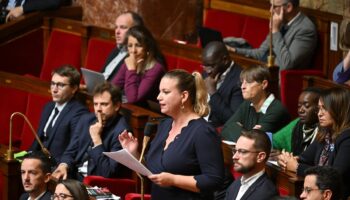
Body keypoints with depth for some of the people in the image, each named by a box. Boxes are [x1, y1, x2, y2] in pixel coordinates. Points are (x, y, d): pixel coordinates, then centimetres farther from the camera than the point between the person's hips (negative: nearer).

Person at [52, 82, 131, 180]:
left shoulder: (121, 132, -13)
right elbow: (70, 152, 11)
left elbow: (108, 173, -18)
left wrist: (96, 139, -18)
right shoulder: (86, 120, 8)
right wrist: (64, 166, -11)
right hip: (74, 176, 6)